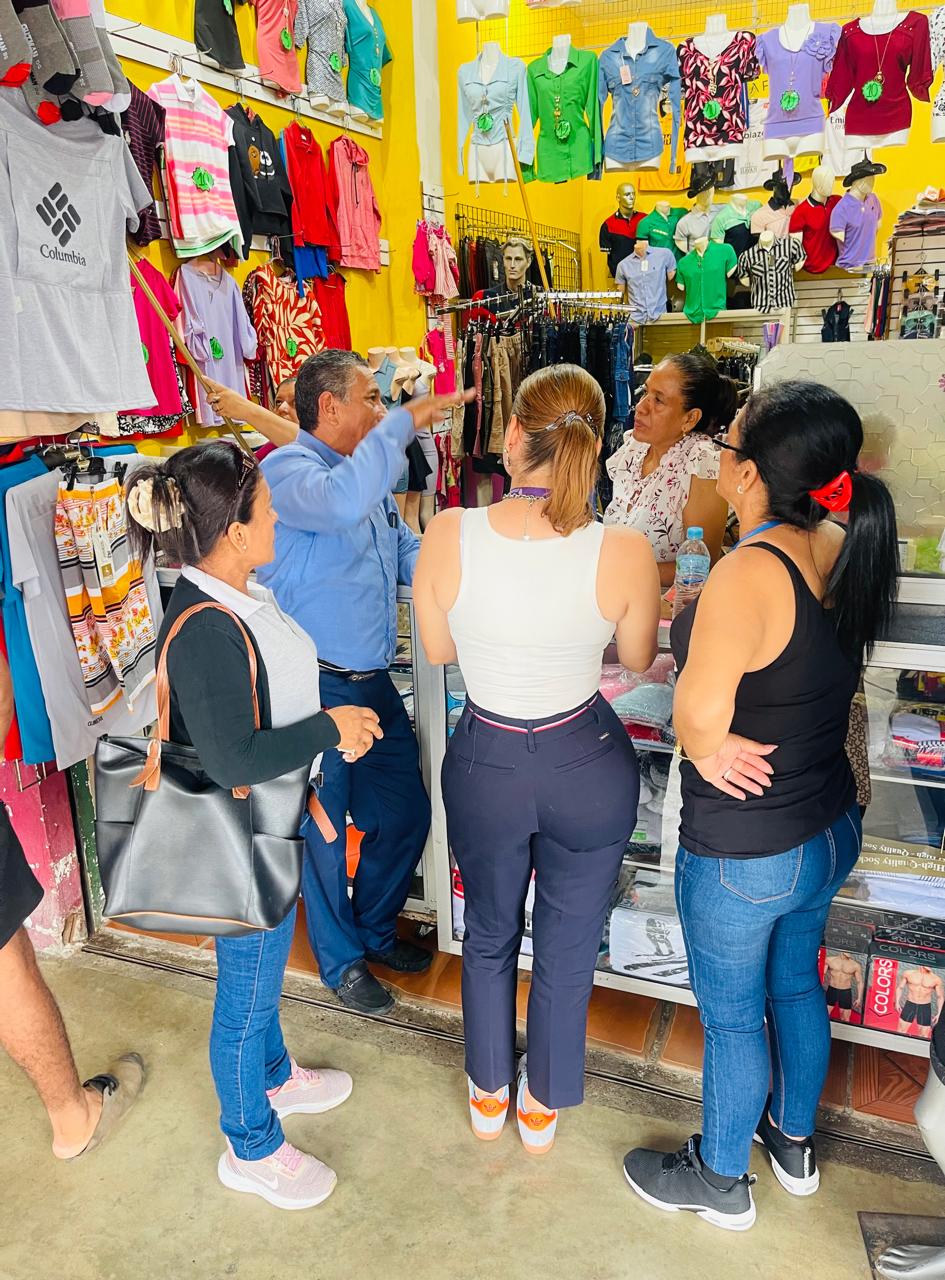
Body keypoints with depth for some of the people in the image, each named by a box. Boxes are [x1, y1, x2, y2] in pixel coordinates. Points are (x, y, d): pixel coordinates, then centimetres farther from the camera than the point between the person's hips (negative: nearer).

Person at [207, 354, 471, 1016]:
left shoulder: (371, 472, 13)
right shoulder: (289, 469, -15)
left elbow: (411, 556, 19)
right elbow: (341, 503, -38)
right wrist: (404, 421, -28)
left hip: (374, 682, 8)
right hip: (316, 691, -8)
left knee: (405, 812, 17)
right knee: (324, 831, 10)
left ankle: (376, 929, 41)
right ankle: (341, 958, 32)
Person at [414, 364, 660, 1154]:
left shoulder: (449, 536, -20)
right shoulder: (623, 553, -21)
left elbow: (438, 650, -4)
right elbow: (639, 660, -3)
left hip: (486, 763, 1)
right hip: (588, 768, 0)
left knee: (490, 934, 27)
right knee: (568, 948, 23)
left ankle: (489, 1095, 49)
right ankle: (544, 1107, 47)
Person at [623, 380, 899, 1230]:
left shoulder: (749, 574, -29)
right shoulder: (844, 553, -5)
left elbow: (699, 718, -32)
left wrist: (706, 748, -12)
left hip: (744, 851, -8)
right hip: (831, 830, 8)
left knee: (732, 1018, 15)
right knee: (795, 985, 28)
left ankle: (720, 1180, 41)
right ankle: (794, 1142, 53)